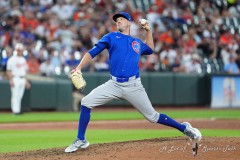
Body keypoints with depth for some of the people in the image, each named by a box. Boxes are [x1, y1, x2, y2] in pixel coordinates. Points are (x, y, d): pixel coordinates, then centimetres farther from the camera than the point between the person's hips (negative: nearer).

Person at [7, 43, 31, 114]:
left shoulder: (23, 60, 16)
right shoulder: (12, 59, -5)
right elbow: (9, 71, -8)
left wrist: (26, 81, 18)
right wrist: (11, 80, -17)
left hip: (22, 79, 7)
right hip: (15, 79, -7)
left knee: (20, 96, 6)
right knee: (15, 95, -9)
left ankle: (18, 110, 9)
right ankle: (15, 110, -11)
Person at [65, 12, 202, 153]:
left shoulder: (137, 43, 17)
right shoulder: (111, 37, 9)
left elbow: (150, 50, 39)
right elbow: (92, 53, 2)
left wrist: (148, 30, 27)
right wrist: (79, 68, -12)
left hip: (133, 86, 0)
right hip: (114, 84, 0)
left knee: (153, 117, 2)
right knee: (86, 102, -15)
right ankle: (81, 140, -4)